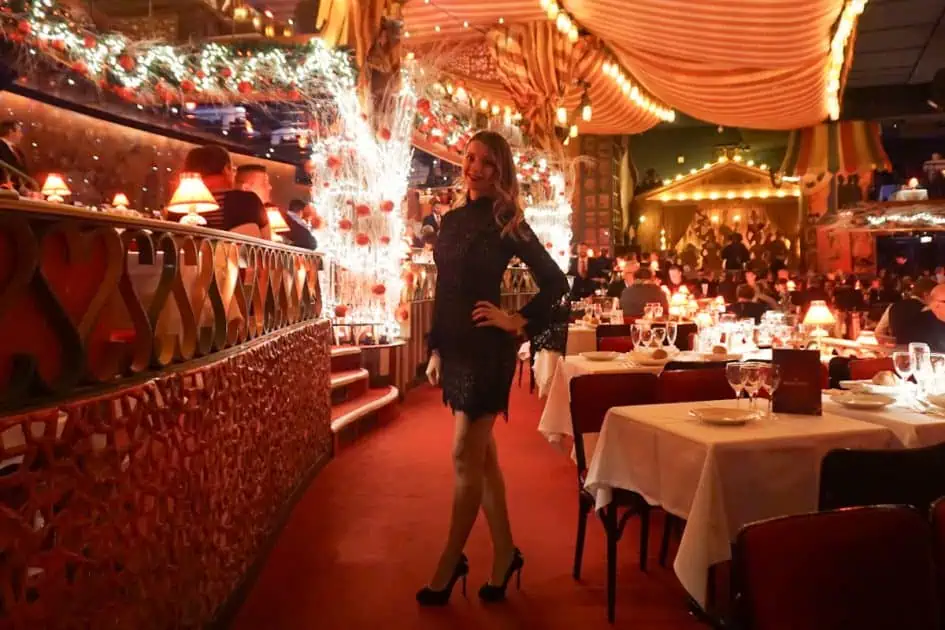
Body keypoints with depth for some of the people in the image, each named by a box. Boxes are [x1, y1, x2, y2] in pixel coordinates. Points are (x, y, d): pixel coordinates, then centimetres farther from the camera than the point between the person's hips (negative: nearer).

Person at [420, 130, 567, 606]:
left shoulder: (507, 222, -6)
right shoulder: (451, 220, 12)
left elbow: (555, 283, -7)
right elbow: (442, 294, 14)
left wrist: (520, 323, -8)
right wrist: (435, 350, 11)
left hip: (486, 348, -7)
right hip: (454, 348, 7)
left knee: (466, 457, -1)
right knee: (482, 456, 13)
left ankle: (451, 561, 14)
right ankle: (504, 552, 26)